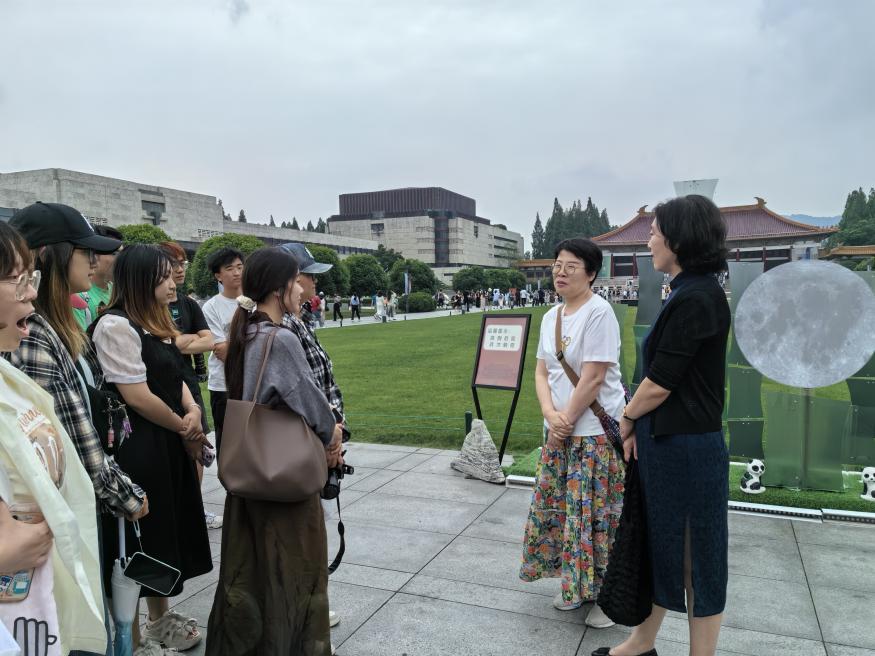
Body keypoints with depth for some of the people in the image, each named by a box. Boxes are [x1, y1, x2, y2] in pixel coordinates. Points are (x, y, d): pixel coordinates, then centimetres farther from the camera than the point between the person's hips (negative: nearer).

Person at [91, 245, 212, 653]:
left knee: (166, 531, 20)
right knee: (138, 541, 4)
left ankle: (160, 619, 39)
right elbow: (137, 396, -21)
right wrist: (186, 428, -10)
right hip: (137, 449, -9)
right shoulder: (116, 325, -17)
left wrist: (193, 412, -5)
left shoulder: (157, 323, 13)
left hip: (170, 444, 10)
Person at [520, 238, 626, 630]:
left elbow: (593, 378, -18)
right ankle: (575, 586, 31)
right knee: (559, 507, 13)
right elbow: (541, 372, 8)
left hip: (596, 432, -7)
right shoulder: (551, 317, 9)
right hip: (559, 431, 8)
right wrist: (550, 414, -8)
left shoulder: (598, 312, -14)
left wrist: (567, 420, -12)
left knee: (595, 513, 1)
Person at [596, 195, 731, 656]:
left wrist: (627, 418, -2)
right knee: (659, 541, 20)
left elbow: (659, 383, -19)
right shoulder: (687, 293, 10)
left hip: (687, 448, -9)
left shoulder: (696, 299, -21)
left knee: (695, 553, 8)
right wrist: (638, 425, 4)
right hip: (665, 442, 9)